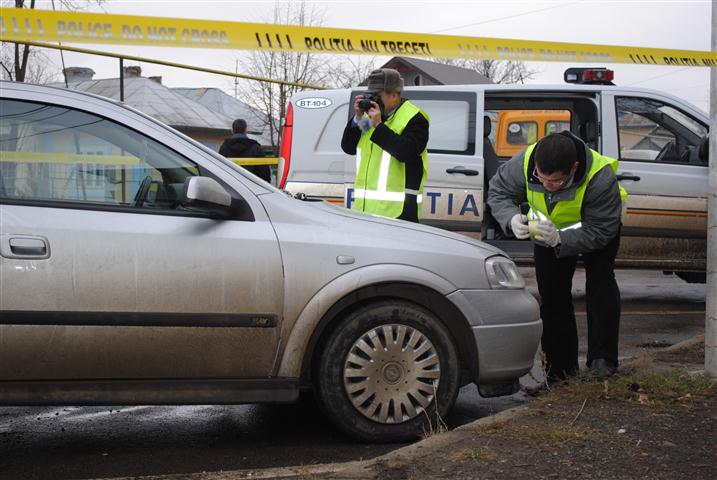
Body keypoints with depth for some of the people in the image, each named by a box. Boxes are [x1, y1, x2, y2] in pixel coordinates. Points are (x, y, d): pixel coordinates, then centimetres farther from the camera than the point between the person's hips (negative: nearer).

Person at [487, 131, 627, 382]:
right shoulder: (524, 162, -34)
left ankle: (602, 360, -12)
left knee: (600, 283, -19)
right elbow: (498, 192, -15)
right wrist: (512, 219, -37)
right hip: (549, 229, 4)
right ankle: (561, 364, 14)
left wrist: (560, 239, -51)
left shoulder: (601, 178, -44)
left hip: (596, 228, -3)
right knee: (551, 294, 3)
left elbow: (601, 231, -36)